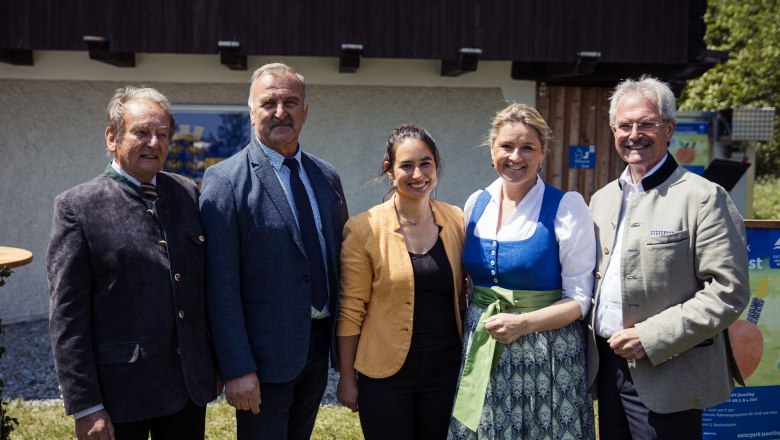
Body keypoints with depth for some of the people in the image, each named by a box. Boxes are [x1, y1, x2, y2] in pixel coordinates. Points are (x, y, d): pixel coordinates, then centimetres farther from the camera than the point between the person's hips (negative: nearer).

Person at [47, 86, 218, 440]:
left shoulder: (188, 193, 5)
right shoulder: (77, 206, -7)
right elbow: (67, 315, -9)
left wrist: (215, 360, 10)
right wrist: (85, 406, -10)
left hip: (190, 384, 4)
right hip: (120, 392, -4)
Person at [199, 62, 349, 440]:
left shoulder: (327, 177, 7)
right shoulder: (226, 181, -12)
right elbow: (221, 285, -15)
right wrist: (237, 368, -17)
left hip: (319, 343, 6)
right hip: (264, 352, -6)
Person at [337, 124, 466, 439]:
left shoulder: (456, 221, -1)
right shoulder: (364, 229, -11)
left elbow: (461, 293, 9)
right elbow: (351, 310, -7)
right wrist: (346, 377, -4)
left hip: (446, 369, 3)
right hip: (387, 375, -3)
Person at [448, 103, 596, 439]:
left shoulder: (566, 207, -10)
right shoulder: (476, 203, 4)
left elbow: (579, 298, -9)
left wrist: (524, 323, -22)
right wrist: (467, 332, 5)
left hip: (545, 355, -4)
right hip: (483, 351, 4)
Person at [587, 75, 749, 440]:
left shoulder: (702, 198, -10)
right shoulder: (602, 198, 10)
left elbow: (729, 291, -15)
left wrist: (652, 337, -19)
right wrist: (591, 347, 4)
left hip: (666, 375, -6)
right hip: (606, 365, 6)